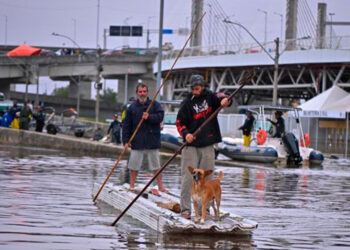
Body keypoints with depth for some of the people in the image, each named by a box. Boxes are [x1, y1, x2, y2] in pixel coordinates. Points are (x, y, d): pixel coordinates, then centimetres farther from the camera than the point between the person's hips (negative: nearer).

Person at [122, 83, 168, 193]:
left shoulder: (155, 105, 5)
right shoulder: (132, 107, 5)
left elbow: (160, 116, -8)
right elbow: (126, 125, 3)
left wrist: (149, 117, -22)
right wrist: (126, 140, -4)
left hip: (152, 141, -1)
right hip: (137, 141, 1)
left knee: (156, 164, 4)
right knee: (134, 165, 3)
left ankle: (160, 186, 10)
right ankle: (131, 186, 13)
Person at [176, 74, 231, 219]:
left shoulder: (210, 97, 5)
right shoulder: (187, 102, 0)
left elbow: (219, 98, -12)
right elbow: (180, 122, -1)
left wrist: (224, 100, -36)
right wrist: (186, 133, -19)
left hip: (208, 145, 2)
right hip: (191, 145, -2)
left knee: (207, 178, 6)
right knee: (188, 177, -7)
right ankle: (185, 208, -2)